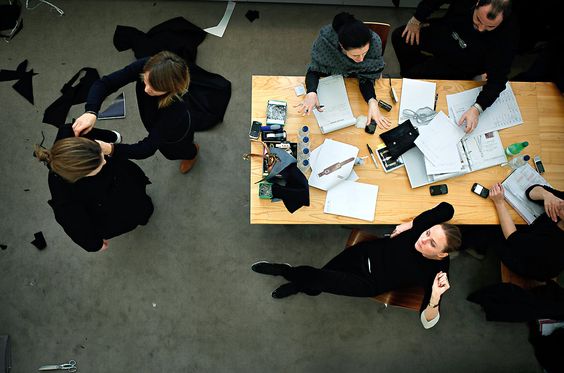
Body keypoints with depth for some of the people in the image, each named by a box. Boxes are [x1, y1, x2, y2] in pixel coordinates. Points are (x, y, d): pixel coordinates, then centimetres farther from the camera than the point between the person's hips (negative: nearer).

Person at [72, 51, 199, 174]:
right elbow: (104, 83, -35)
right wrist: (91, 112, -53)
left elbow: (148, 148, -43)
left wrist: (110, 149, -57)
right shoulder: (144, 67, -40)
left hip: (178, 130, -3)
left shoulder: (175, 108, -50)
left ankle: (192, 151, 57)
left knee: (170, 151, 20)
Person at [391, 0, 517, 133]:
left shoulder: (507, 35, -34)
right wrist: (417, 19, -9)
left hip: (456, 64, -4)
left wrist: (477, 109, -44)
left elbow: (497, 78, -32)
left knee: (413, 77, -16)